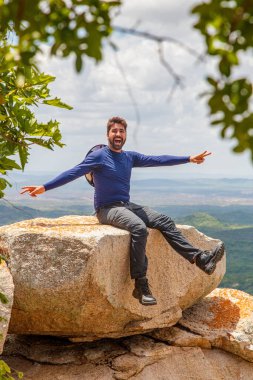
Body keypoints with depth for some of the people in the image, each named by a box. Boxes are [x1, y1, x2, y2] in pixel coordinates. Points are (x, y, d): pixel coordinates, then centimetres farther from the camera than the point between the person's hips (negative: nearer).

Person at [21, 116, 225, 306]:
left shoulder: (130, 157, 13)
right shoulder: (99, 156, -5)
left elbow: (158, 160, 17)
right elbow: (73, 173, -11)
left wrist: (189, 159, 17)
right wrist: (44, 187, -20)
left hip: (127, 206, 7)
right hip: (107, 209, -7)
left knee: (165, 221, -9)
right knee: (139, 228, -33)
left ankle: (200, 258, -17)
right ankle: (141, 285, -32)